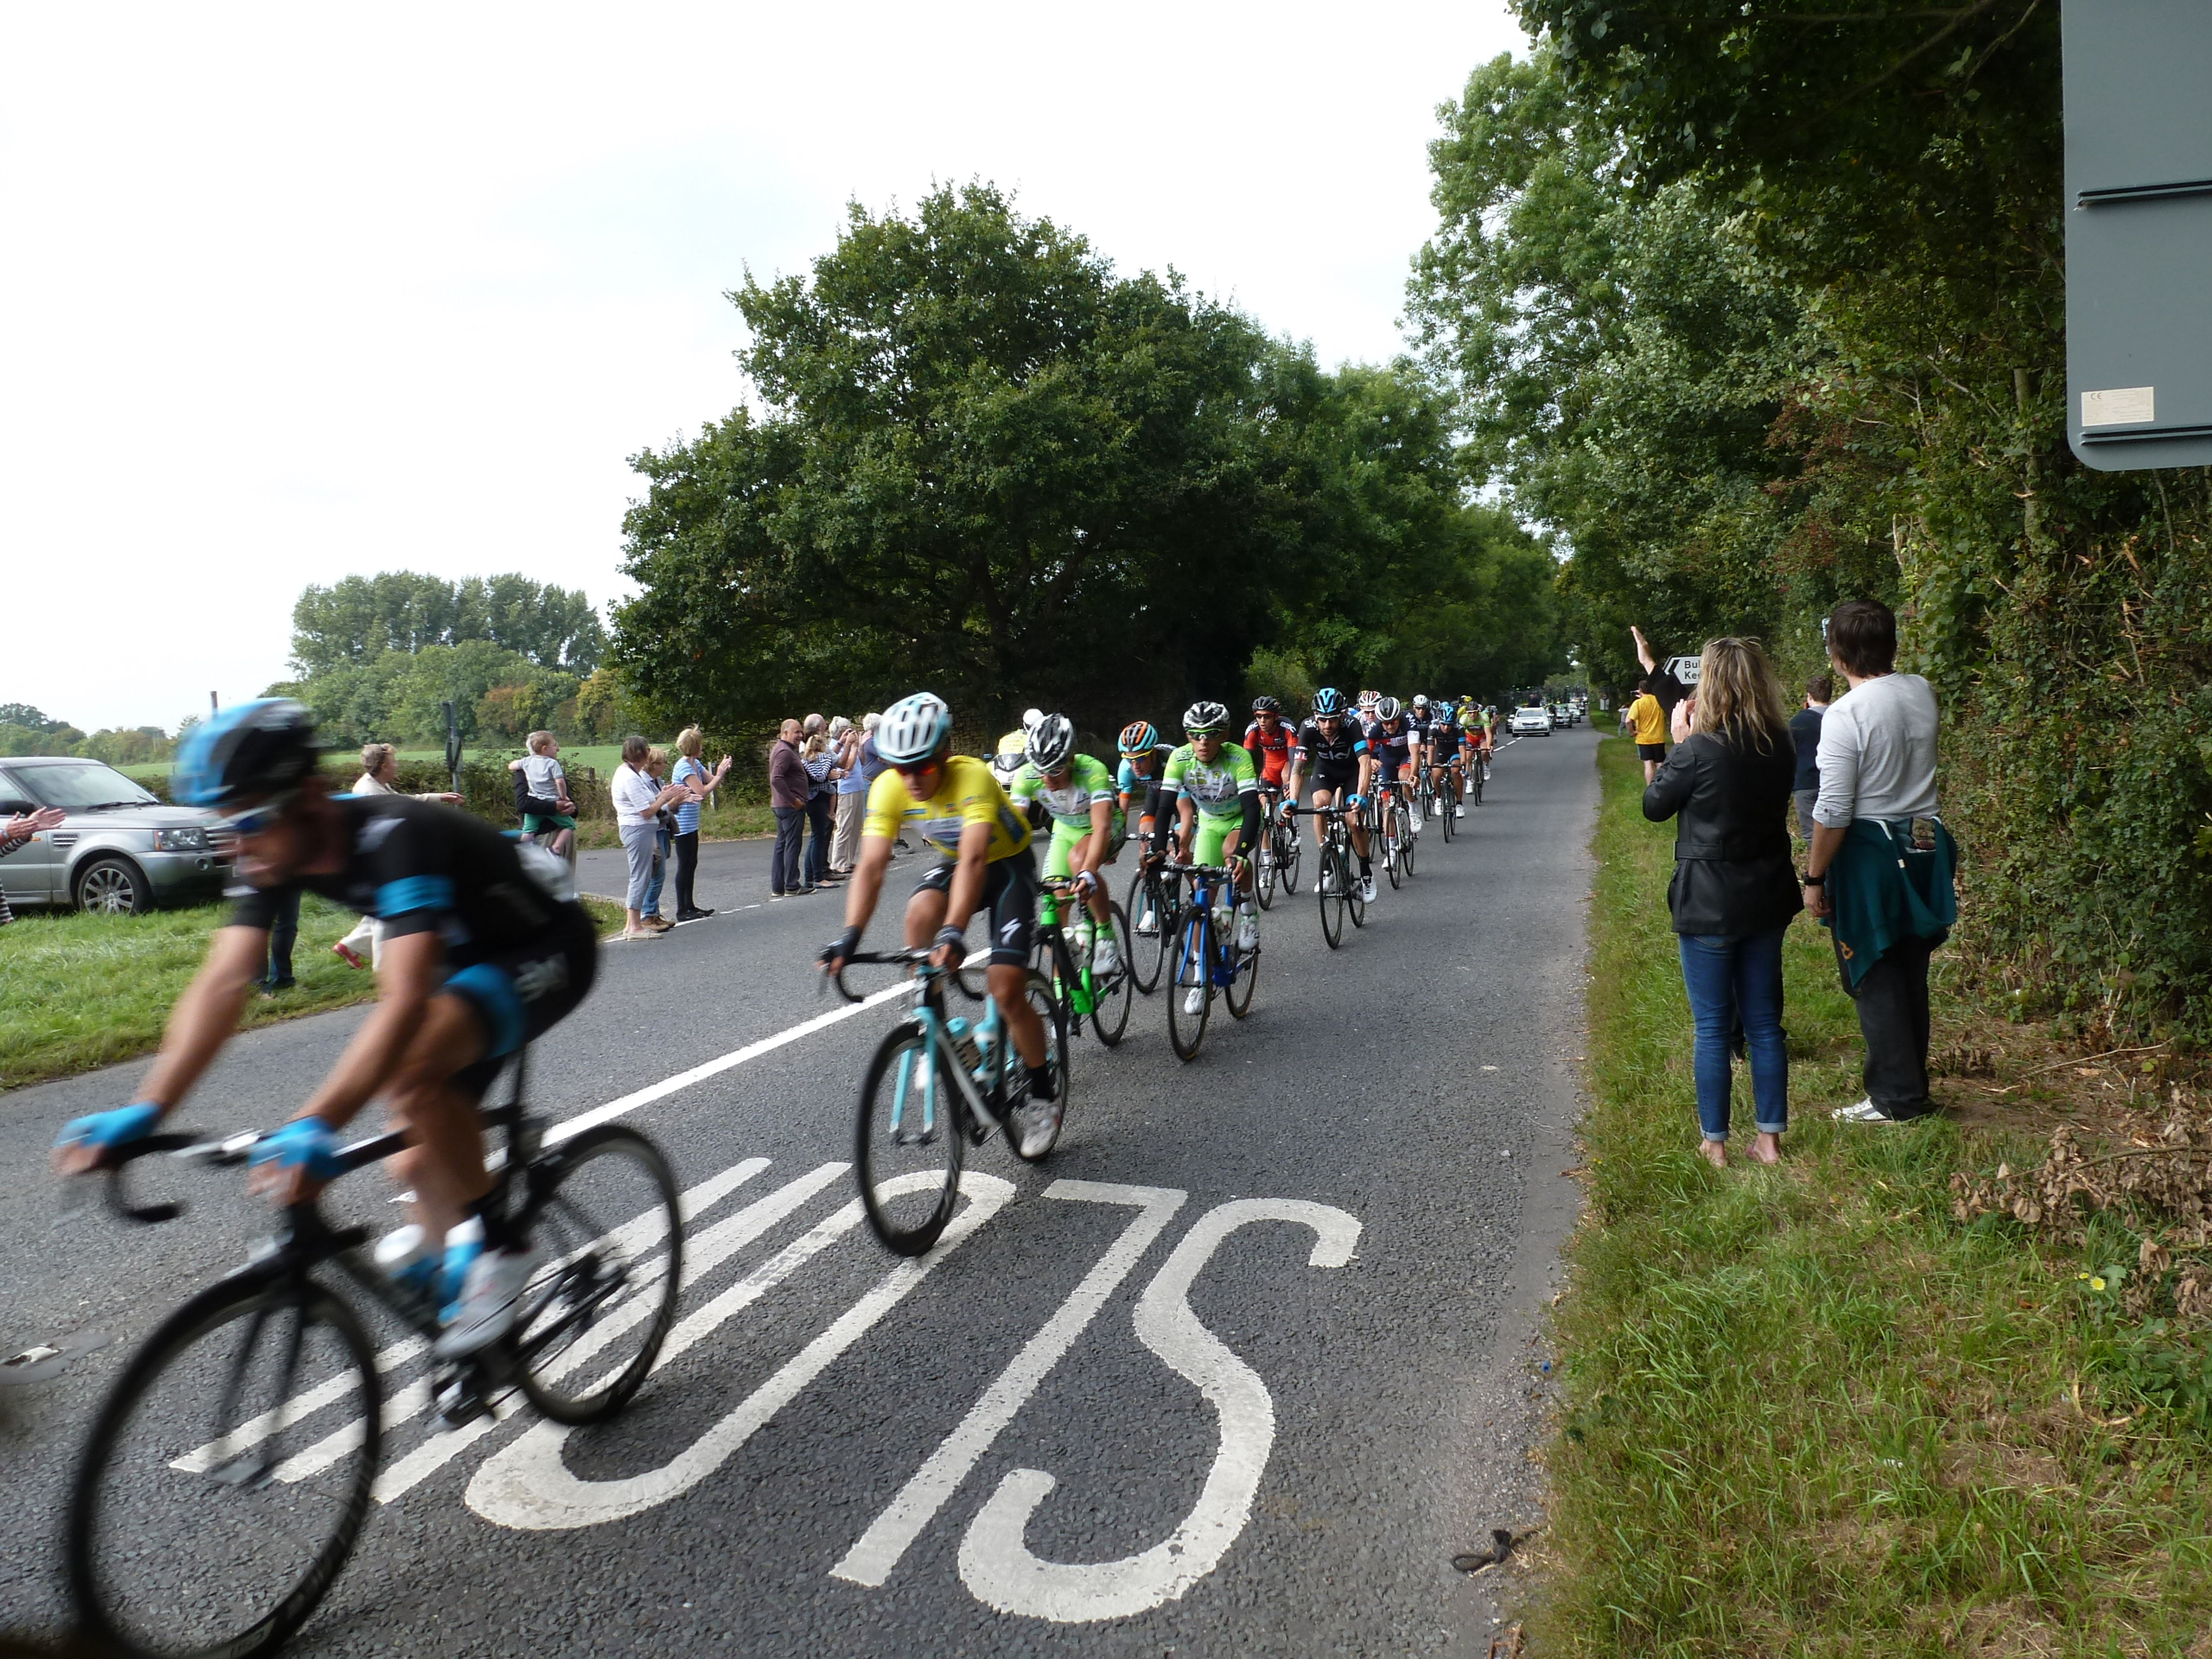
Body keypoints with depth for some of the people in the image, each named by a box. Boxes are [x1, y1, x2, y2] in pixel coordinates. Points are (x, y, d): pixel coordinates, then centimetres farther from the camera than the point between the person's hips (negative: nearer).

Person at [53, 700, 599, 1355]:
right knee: (421, 1164, 4)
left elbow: (404, 1001, -46)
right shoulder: (276, 852, -12)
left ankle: (496, 1246, -14)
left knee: (412, 1071, -33)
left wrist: (315, 1128, -54)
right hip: (466, 961, 8)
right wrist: (144, 1111, -27)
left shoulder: (396, 838, -36)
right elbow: (222, 983, -16)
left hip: (548, 951, -8)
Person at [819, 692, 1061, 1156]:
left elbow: (974, 859, -46)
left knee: (1006, 990, -15)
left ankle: (1043, 1093, 8)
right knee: (921, 914, -31)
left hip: (1008, 865, -4)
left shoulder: (973, 777, -35)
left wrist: (955, 933, -59)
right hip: (954, 862, 4)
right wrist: (850, 936, -40)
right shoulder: (889, 788, -20)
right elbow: (871, 867, -25)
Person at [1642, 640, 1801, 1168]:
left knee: (1713, 1028, 5)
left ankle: (1715, 1143, 13)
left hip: (1709, 903, -5)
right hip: (1766, 898, 5)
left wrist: (1679, 743, 0)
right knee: (1764, 1022, 15)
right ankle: (1770, 1138, 22)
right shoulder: (1781, 748, -1)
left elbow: (1655, 806, -4)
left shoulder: (1699, 751, -19)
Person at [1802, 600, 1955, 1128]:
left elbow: (1833, 812, -20)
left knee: (1875, 980, 4)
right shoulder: (1922, 692, 1)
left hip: (1869, 852, -7)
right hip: (1925, 846, 7)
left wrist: (1815, 876, -10)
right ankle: (1913, 1087, 29)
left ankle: (1896, 1098, 10)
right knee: (1911, 973, 17)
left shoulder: (1844, 715, -20)